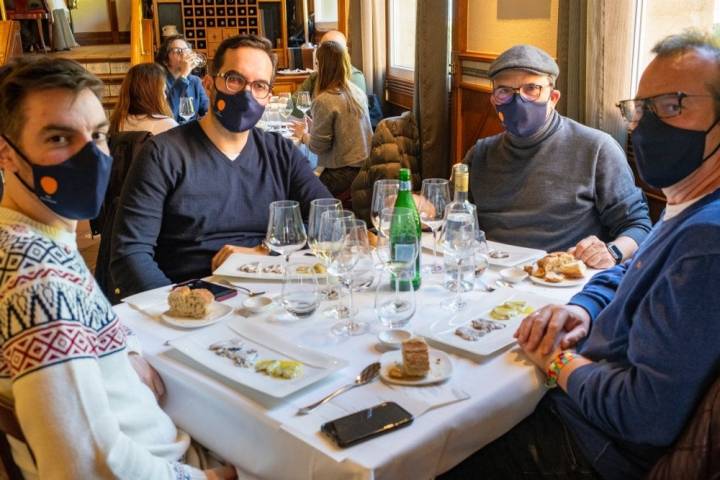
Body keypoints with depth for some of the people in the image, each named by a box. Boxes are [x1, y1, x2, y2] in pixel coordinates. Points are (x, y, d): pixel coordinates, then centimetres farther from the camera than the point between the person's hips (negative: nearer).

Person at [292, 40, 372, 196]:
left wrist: (303, 135, 7)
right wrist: (314, 125, 24)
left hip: (344, 173, -8)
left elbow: (318, 146, -13)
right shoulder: (358, 93, 7)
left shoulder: (324, 101, -17)